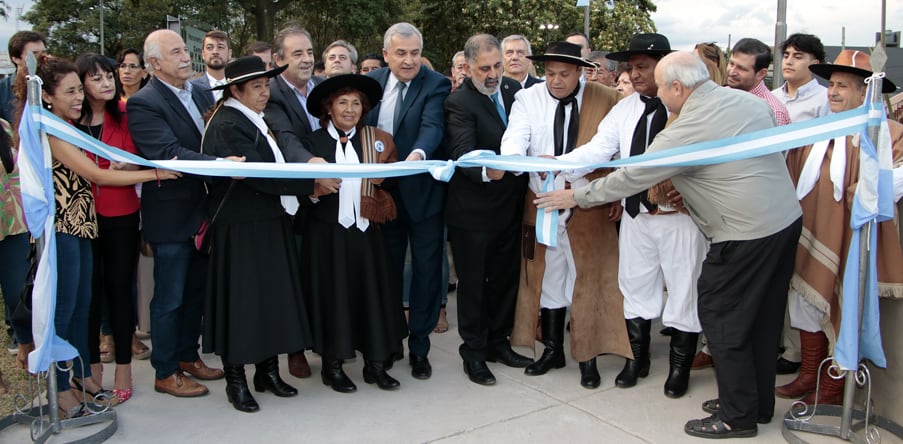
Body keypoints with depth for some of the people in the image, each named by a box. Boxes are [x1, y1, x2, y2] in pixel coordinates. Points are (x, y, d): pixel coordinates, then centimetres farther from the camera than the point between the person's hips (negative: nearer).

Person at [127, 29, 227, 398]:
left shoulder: (201, 95, 10)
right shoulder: (143, 104, -14)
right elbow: (169, 153, -27)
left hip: (203, 212, 7)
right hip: (171, 217, -7)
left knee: (196, 292, 19)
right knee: (169, 299, 6)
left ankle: (188, 356, 36)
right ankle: (165, 373, 20)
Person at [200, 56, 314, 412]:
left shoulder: (255, 119, 13)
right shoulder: (227, 125, -16)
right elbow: (259, 174, -25)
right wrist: (313, 182, -25)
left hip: (271, 224, 9)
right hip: (242, 229, -9)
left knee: (274, 296, 12)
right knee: (241, 299, 1)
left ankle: (268, 370, 25)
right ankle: (235, 379, 15)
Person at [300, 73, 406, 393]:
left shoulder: (374, 139, 8)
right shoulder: (314, 142, 1)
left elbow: (388, 181, 13)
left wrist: (381, 178, -7)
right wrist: (315, 189, -19)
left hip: (365, 230, 2)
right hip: (327, 232, -2)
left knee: (372, 292, 3)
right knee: (331, 294, 3)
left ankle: (375, 363, 15)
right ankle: (332, 365, 16)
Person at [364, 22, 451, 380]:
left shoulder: (435, 85, -10)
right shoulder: (372, 82, 4)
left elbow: (432, 126, -26)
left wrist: (418, 153, -46)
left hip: (422, 192, -3)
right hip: (382, 192, 4)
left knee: (427, 271, 6)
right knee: (387, 270, 15)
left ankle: (419, 348, 21)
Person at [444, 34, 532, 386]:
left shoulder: (514, 89, 4)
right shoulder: (459, 103, -16)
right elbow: (463, 153, -29)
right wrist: (486, 171, -48)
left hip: (510, 206, 6)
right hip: (473, 210, -6)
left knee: (505, 279, 17)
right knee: (473, 284, 6)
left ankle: (498, 342, 34)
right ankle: (473, 353, 20)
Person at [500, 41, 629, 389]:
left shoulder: (606, 100, -4)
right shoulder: (528, 99, -1)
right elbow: (515, 137, -16)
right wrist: (514, 158, -38)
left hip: (591, 208, -2)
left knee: (588, 280, 5)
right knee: (546, 278, 13)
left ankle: (588, 357, 19)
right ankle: (552, 350, 29)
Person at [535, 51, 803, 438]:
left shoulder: (688, 129, -17)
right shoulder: (749, 100, 6)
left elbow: (632, 176, -11)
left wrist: (577, 196, 1)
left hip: (746, 234, -9)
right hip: (787, 219, 9)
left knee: (722, 319, 5)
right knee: (762, 317, 18)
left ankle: (738, 415, 16)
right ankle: (759, 402, 33)